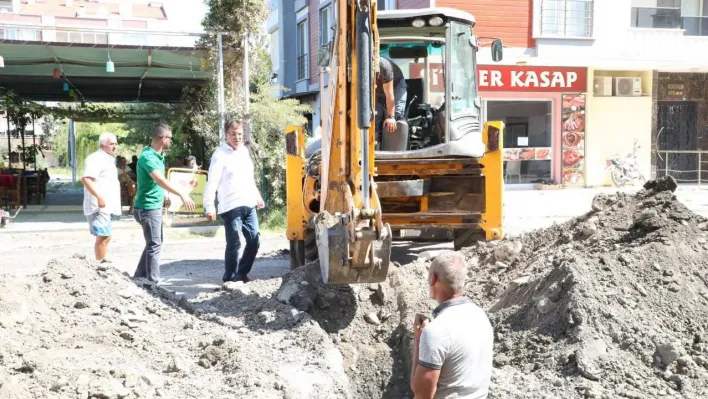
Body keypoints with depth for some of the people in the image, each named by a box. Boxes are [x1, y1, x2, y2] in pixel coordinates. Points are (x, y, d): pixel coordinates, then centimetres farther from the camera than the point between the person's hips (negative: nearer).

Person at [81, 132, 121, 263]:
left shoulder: (107, 159, 20)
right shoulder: (96, 159, -13)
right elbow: (86, 179, -27)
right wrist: (99, 196, -32)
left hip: (105, 207, 11)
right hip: (99, 206, -11)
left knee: (105, 237, 15)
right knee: (103, 237, -11)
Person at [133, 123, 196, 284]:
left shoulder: (158, 155, 9)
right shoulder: (148, 157, -22)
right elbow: (160, 180, -38)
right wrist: (182, 194, -47)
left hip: (155, 206, 10)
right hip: (148, 207, -10)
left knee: (154, 243, 18)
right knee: (154, 245, -5)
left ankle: (140, 275, 27)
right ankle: (154, 282, 2)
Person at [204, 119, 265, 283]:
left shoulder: (244, 151, 14)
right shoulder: (220, 154, -8)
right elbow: (212, 182, -16)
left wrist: (257, 196, 26)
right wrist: (209, 206, -24)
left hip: (248, 205, 7)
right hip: (231, 207, -7)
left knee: (255, 240, 9)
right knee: (234, 244, -5)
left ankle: (242, 273, 24)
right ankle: (230, 278, 7)